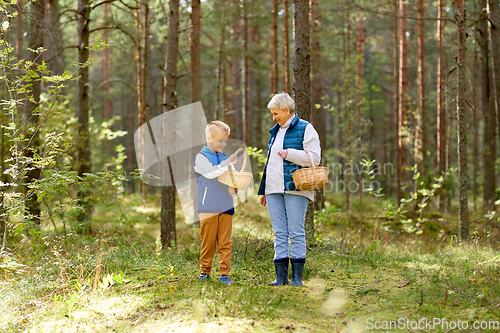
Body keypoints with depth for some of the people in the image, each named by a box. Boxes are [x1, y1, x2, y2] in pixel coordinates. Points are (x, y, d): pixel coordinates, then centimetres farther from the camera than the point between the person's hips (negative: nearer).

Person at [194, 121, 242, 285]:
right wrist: (228, 162, -20)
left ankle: (224, 273, 5)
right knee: (208, 241, 1)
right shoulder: (201, 157, 1)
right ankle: (205, 271, 14)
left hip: (226, 206, 4)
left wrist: (234, 188, -4)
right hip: (208, 207, -4)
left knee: (225, 242, 1)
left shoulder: (225, 158, 16)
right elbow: (210, 173, -17)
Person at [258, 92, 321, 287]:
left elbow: (314, 157, -8)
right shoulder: (275, 131, 21)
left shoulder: (305, 129, 0)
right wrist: (264, 191, 23)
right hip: (274, 189, 7)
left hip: (295, 188, -7)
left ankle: (297, 276, -3)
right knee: (279, 233, 4)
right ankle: (281, 276, 6)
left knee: (296, 232, -6)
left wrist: (290, 153, -13)